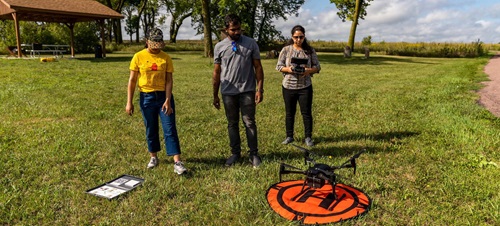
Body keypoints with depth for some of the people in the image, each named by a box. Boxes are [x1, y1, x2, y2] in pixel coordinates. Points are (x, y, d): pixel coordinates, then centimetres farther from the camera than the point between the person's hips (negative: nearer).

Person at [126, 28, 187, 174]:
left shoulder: (166, 58, -1)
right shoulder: (139, 57, -2)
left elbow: (169, 80, -4)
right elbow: (132, 80, 0)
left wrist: (167, 100, -14)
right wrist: (129, 102, -3)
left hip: (164, 96, 0)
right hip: (146, 97, 1)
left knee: (170, 129, -4)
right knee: (151, 129, 12)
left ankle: (177, 162, -5)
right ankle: (153, 157, 31)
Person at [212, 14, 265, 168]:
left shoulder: (251, 43, 0)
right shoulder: (219, 47, 3)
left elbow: (258, 67, 1)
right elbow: (216, 73, 7)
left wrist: (260, 89, -7)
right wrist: (215, 96, 8)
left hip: (247, 91, -2)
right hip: (228, 92, 2)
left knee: (249, 123, 4)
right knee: (232, 124, 11)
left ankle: (254, 153, 15)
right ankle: (235, 153, 25)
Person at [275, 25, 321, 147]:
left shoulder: (310, 50, 2)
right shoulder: (286, 50, 1)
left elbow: (317, 66, 4)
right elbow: (279, 66, 1)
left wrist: (308, 71, -17)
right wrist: (289, 69, -18)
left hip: (305, 87, 0)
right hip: (288, 86, 1)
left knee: (306, 112, 4)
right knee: (289, 112, 10)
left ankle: (308, 137, 17)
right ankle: (289, 136, 23)